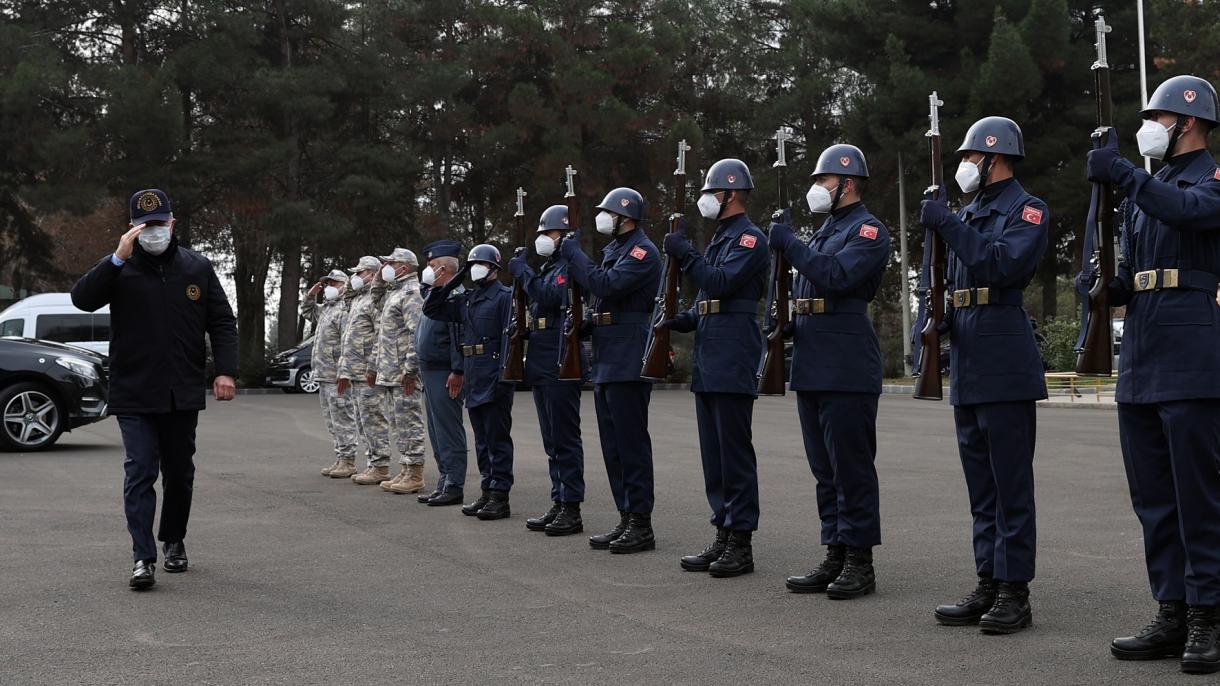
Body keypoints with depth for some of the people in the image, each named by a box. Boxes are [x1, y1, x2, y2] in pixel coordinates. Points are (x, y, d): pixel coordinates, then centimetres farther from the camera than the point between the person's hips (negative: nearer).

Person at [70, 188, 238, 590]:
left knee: (180, 472, 14)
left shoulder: (197, 268, 6)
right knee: (140, 473, -9)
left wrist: (225, 370, -5)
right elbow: (82, 298, -16)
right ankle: (143, 558, -10)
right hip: (134, 394, -2)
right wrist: (118, 258, -25)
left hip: (183, 393, 3)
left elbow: (222, 322, 7)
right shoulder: (119, 269, 1)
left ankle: (174, 541, 33)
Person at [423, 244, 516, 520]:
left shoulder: (505, 296, -6)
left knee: (497, 438, -5)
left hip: (494, 376, -8)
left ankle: (500, 497, -3)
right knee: (482, 440, 12)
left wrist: (503, 376, -21)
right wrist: (449, 284, 9)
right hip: (473, 378, 8)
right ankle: (488, 491, 18)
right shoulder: (467, 300, 16)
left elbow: (509, 336, -14)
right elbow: (432, 310, 20)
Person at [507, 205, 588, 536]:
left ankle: (571, 510, -4)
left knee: (565, 438, -7)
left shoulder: (571, 265, -9)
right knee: (552, 440, 12)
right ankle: (558, 503, 18)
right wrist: (522, 268, 11)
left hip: (561, 364, -10)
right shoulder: (548, 266, 20)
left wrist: (523, 272, -15)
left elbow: (551, 297, -24)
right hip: (542, 363, 10)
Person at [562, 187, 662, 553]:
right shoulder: (613, 249, 19)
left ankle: (641, 525, -3)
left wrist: (574, 255, -13)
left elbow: (607, 285, -23)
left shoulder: (643, 252, -11)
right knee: (613, 446, 11)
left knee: (631, 443, -7)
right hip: (605, 363, 10)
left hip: (628, 364, -10)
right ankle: (626, 519, 17)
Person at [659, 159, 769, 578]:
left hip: (733, 362, -10)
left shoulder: (749, 238, -9)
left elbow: (721, 284, -22)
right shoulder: (720, 239, 21)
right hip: (708, 360, 10)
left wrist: (684, 254, -17)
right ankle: (723, 537, 17)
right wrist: (685, 320, 8)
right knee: (714, 453, 11)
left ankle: (741, 544, -2)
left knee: (734, 452, -7)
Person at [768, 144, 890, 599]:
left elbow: (838, 276, -23)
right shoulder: (825, 231, 22)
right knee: (826, 470, 11)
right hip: (812, 369, 9)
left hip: (847, 371, -9)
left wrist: (789, 243, -18)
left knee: (851, 468, -5)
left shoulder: (868, 230, -7)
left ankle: (860, 562, 0)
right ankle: (834, 557, 17)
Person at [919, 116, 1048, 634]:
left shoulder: (1027, 210, -4)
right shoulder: (968, 214, 19)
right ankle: (988, 585, 16)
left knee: (1010, 480, -5)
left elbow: (1005, 266, -22)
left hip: (1005, 364, -8)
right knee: (981, 482, 10)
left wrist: (949, 226, -19)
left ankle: (1015, 592, -1)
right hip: (966, 360, 8)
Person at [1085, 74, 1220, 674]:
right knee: (1152, 495, 9)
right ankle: (1172, 616, 15)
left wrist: (1122, 173, -29)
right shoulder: (1144, 189, 22)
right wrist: (1106, 288, 1)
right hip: (1140, 363, 8)